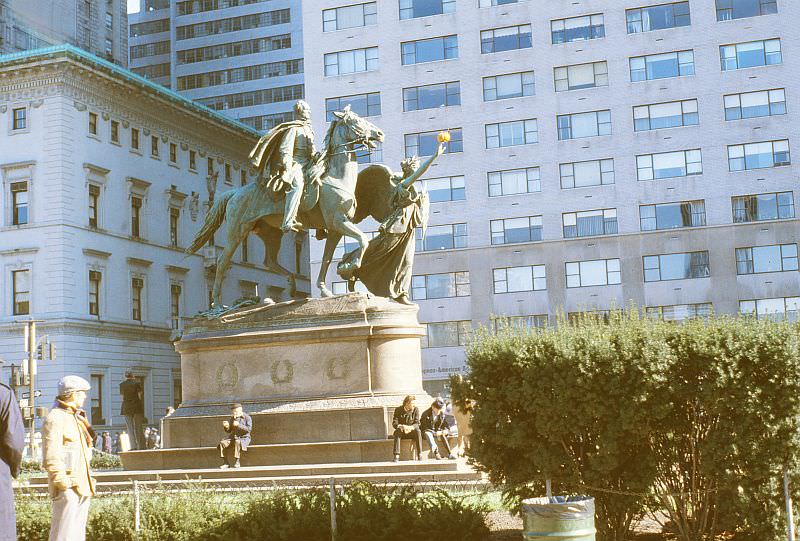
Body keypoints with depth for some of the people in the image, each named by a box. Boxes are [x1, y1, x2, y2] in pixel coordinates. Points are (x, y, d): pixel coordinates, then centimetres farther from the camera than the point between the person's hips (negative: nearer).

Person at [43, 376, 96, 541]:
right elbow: (51, 457, -18)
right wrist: (63, 483, -22)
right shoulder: (55, 419, -12)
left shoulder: (76, 418, 20)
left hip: (82, 486, 10)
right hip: (67, 488, -10)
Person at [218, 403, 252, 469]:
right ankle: (226, 462, -18)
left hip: (244, 438, -6)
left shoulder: (247, 417, -4)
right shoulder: (232, 418, 12)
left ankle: (237, 462, -34)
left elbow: (249, 429, -16)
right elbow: (229, 431, 15)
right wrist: (226, 426, -8)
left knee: (237, 442, -40)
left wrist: (239, 425, -23)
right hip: (233, 437, 6)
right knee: (222, 443, -20)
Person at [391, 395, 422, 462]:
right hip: (401, 432, 0)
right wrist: (402, 426, -34)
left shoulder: (416, 409, -4)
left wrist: (410, 427, -32)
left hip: (411, 432, 0)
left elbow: (417, 423, -9)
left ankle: (419, 455, -34)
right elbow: (394, 423, -12)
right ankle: (396, 456, -41)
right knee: (397, 432, -34)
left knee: (418, 431, -32)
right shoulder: (398, 410, -6)